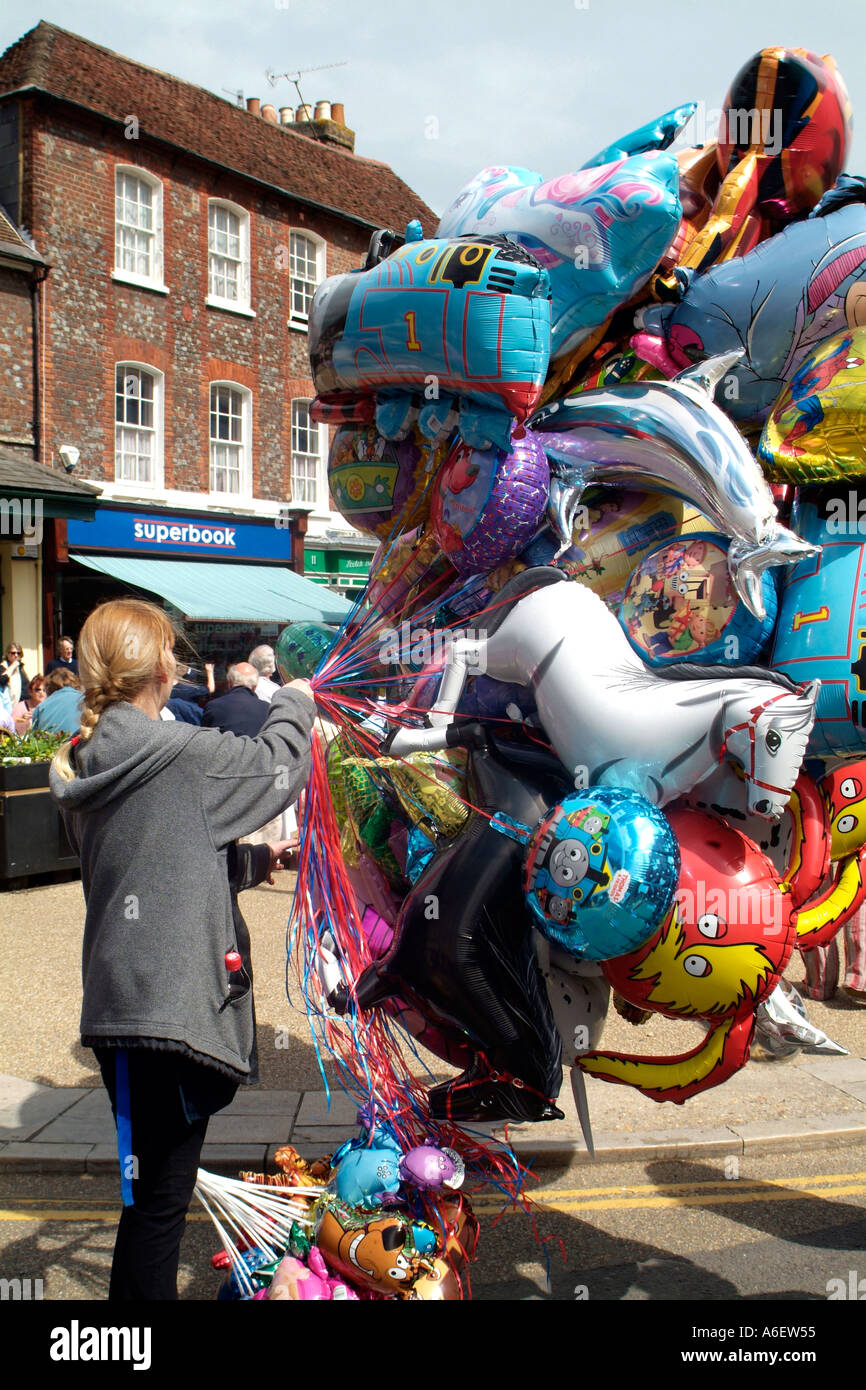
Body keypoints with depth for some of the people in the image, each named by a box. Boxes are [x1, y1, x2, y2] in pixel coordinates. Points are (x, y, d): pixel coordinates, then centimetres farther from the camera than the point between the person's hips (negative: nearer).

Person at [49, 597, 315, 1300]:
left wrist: (258, 859, 25)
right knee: (159, 1195, 0)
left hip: (118, 998, 9)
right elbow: (278, 765, -5)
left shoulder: (84, 767, 10)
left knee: (153, 1185, 20)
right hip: (171, 1001, -9)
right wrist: (294, 702, 13)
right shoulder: (179, 752, -17)